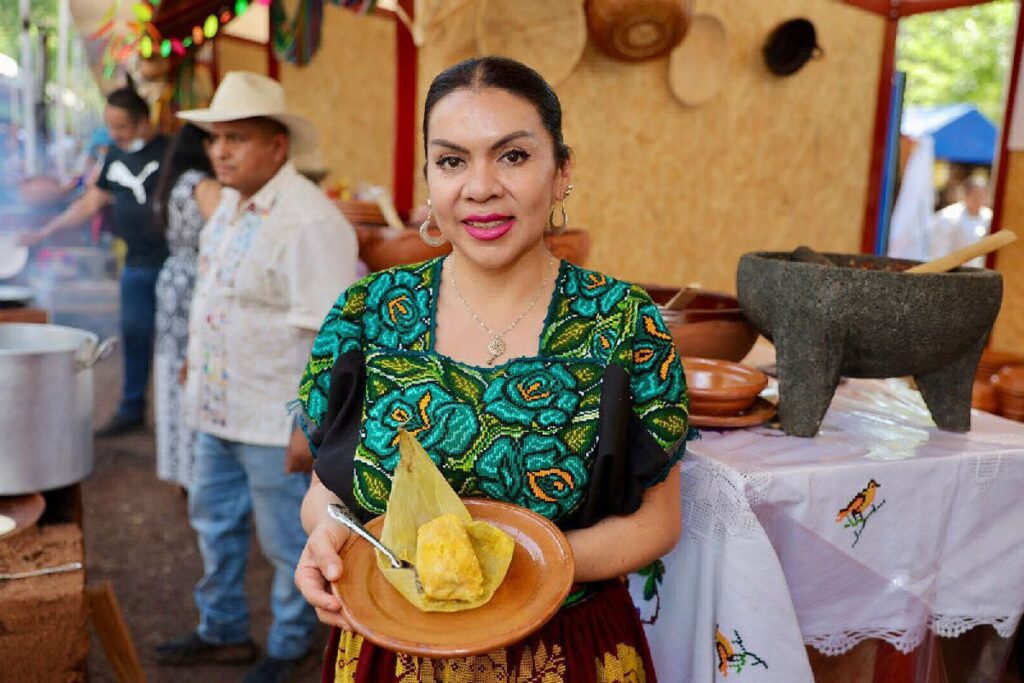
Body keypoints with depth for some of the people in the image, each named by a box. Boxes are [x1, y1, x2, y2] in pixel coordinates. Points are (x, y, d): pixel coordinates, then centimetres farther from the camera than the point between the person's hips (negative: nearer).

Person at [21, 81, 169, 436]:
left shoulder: (168, 152, -8)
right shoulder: (115, 154, 12)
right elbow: (90, 203, 18)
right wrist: (44, 232, 15)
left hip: (170, 261, -6)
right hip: (136, 263, 6)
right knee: (134, 334, 11)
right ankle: (132, 409, 22)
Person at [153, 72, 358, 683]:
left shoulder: (309, 222, -23)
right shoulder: (232, 202, 7)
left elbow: (332, 336, -24)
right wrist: (199, 371, 21)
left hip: (275, 420, -9)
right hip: (219, 407, 9)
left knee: (287, 541, 9)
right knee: (215, 521, 23)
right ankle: (224, 631, 45)